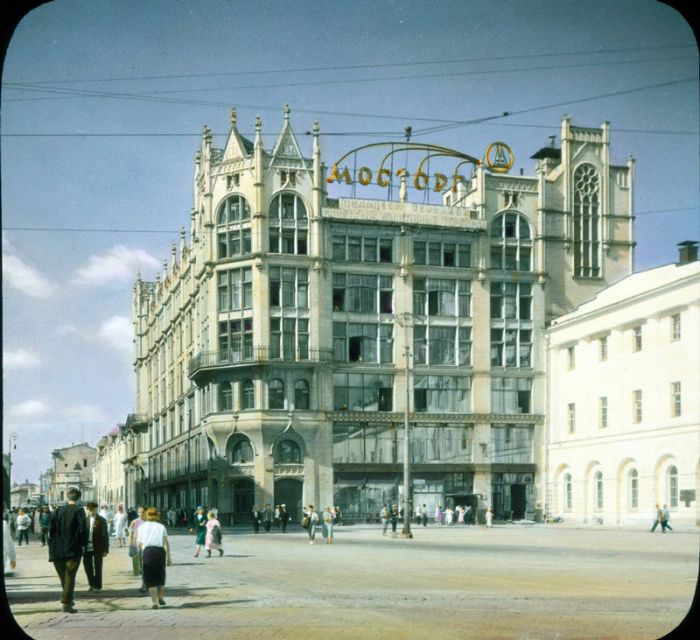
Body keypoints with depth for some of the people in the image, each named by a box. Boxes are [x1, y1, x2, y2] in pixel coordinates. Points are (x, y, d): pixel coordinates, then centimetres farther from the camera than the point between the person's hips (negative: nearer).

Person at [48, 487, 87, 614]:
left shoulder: (59, 510, 5)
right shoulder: (79, 510, -8)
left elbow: (51, 528, 3)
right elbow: (82, 528, -15)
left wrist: (52, 547, 8)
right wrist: (83, 543, -3)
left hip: (58, 550, 4)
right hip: (73, 550, -4)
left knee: (63, 576, 18)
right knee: (70, 577, 0)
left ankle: (68, 599, 29)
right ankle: (67, 603, -5)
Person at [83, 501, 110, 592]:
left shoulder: (101, 520, -4)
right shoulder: (86, 520, 7)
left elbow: (105, 535, -5)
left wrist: (106, 549, -8)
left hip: (97, 548, -4)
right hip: (87, 547, 4)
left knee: (97, 567, 4)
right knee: (87, 566, 6)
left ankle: (98, 586, 15)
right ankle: (92, 584, 22)